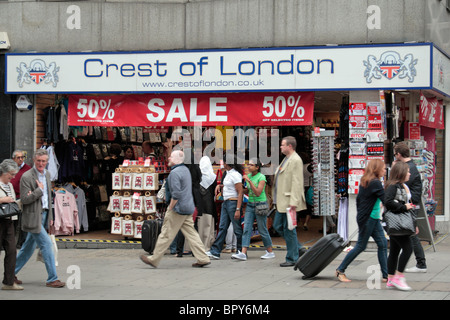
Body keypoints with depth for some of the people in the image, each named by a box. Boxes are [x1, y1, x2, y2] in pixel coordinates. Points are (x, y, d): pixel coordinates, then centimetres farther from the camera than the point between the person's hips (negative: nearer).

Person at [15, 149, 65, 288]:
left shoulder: (47, 174, 11)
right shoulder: (26, 177, -13)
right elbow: (24, 199, -17)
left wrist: (49, 217, 20)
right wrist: (39, 190, -18)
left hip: (43, 214, 8)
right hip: (33, 216, -8)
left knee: (29, 246, 13)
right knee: (46, 244, -10)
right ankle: (52, 279, -5)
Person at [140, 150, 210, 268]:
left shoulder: (175, 172, -16)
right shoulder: (185, 169, 15)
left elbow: (176, 194, -23)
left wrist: (170, 208, -14)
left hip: (179, 208, -9)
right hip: (188, 208, 9)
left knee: (166, 234, -1)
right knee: (191, 233, 9)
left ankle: (154, 259, 6)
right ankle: (203, 259, 6)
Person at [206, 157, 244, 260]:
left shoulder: (235, 175, -14)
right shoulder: (227, 173, 13)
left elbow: (240, 193, -17)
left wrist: (238, 209, -22)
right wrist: (219, 186, 10)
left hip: (233, 203, -9)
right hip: (225, 203, 9)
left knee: (237, 229, -2)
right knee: (222, 227, 6)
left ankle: (241, 251, 7)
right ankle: (215, 251, 5)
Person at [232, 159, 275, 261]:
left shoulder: (261, 177, -11)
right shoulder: (249, 176, 8)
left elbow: (258, 193, -22)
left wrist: (249, 181, -25)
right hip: (250, 205, 6)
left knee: (262, 230, 1)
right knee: (247, 228, -5)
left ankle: (270, 252, 17)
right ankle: (243, 253, -12)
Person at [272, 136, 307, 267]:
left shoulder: (296, 160, -14)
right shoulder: (286, 159, 18)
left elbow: (297, 183, -20)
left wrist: (293, 202, -25)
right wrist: (277, 199, 20)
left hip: (289, 201, -10)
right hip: (282, 202, 10)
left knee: (289, 229, -4)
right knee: (278, 226, 13)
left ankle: (292, 258, 4)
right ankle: (299, 249, 22)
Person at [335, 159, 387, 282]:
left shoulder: (365, 181, 11)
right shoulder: (375, 183, -17)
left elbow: (358, 198, 17)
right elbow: (386, 200, -20)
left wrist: (360, 214, 23)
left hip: (374, 219, 9)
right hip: (368, 219, -9)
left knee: (383, 244, 5)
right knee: (360, 246, -1)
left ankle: (386, 275, 5)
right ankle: (340, 270, 9)